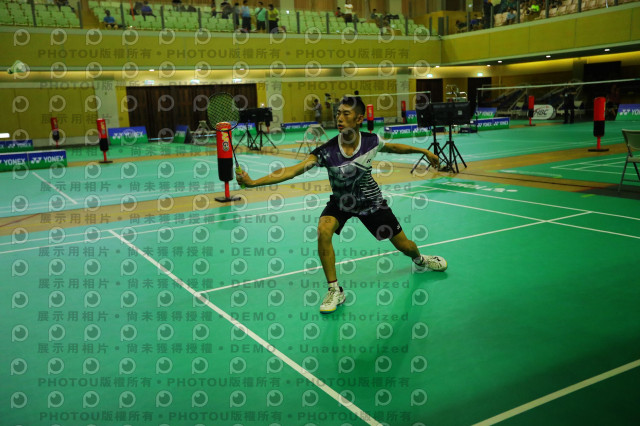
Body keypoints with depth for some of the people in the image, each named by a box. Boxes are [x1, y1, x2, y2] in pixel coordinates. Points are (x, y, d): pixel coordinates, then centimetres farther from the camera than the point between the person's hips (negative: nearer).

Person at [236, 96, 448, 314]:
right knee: (323, 230, -32)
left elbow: (394, 147, 3)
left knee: (405, 246, 9)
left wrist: (425, 151, 14)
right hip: (340, 202, -1)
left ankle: (420, 259, 50)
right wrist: (253, 182, -49)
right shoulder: (326, 151, -28)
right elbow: (294, 170, -38)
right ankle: (335, 290, -15)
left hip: (370, 201, 1)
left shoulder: (371, 141, -20)